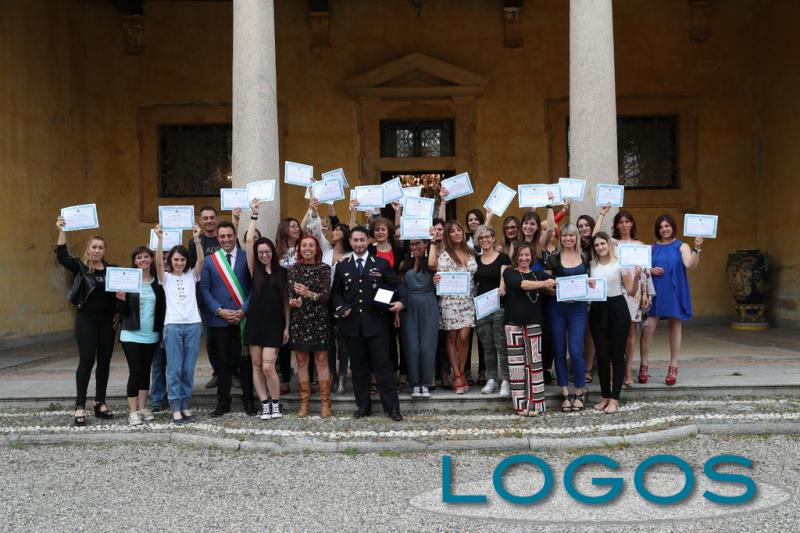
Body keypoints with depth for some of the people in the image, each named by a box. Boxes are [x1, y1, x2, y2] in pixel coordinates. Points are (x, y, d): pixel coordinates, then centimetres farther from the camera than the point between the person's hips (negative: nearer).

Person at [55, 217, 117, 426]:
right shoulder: (80, 267, -1)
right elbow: (62, 256, -18)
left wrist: (117, 312, 1)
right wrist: (61, 231, -26)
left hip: (107, 320, 3)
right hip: (86, 319, -3)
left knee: (104, 361, 6)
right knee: (86, 360, -5)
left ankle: (100, 402, 16)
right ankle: (80, 406, 0)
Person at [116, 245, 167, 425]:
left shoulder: (157, 282, 4)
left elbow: (162, 308, 8)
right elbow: (122, 312, -1)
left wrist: (162, 332, 2)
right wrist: (121, 300, -21)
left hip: (151, 335, 3)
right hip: (132, 335, -3)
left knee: (146, 371, 11)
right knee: (135, 372, -5)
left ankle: (143, 408, 20)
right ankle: (133, 411, 2)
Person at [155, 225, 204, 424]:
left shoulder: (192, 276, 11)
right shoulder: (166, 277, 7)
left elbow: (201, 260, -5)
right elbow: (158, 262, -10)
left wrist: (197, 239, -17)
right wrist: (160, 239, -20)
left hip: (193, 325, 2)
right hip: (173, 325, -2)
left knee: (188, 369, 5)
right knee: (174, 369, -3)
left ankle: (185, 406, 13)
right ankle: (176, 408, 2)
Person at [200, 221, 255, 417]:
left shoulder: (246, 257, 3)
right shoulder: (210, 261, 7)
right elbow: (204, 289, 3)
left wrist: (244, 310, -9)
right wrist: (220, 311, -8)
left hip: (244, 318, -1)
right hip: (219, 319, 1)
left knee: (246, 360, 4)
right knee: (223, 362, 6)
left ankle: (248, 400, 14)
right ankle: (223, 402, 14)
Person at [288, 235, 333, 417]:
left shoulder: (324, 269, 1)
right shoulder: (293, 269, 7)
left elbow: (326, 295, -6)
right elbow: (289, 294, 1)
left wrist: (309, 294, -23)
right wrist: (294, 301, -21)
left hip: (318, 319, -2)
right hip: (298, 319, 2)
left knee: (321, 360, -1)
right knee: (301, 360, 5)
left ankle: (325, 402, 4)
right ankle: (304, 403, 11)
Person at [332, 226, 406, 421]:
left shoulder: (381, 264, 5)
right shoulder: (342, 266, 10)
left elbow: (398, 284, 5)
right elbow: (336, 293, 15)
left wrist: (401, 302, -12)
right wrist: (341, 307, -3)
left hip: (376, 322, -2)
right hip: (352, 323, 2)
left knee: (383, 365, -2)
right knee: (358, 367, 8)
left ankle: (392, 407, 4)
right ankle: (363, 405, 18)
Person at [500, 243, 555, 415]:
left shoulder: (539, 274, 14)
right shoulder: (509, 272, 4)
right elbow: (521, 284, -16)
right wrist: (543, 284, -25)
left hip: (533, 323, 2)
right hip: (513, 323, -2)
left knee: (534, 362, -2)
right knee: (516, 362, 0)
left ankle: (534, 403, 2)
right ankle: (520, 404, 5)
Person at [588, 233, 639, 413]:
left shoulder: (620, 263, -2)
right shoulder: (592, 265, 8)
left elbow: (631, 290, -4)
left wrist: (636, 277, -21)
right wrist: (587, 286, -7)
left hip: (617, 309, -3)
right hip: (597, 310, 3)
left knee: (617, 354, 0)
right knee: (602, 355, 4)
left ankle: (614, 398, 6)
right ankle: (605, 396, 17)